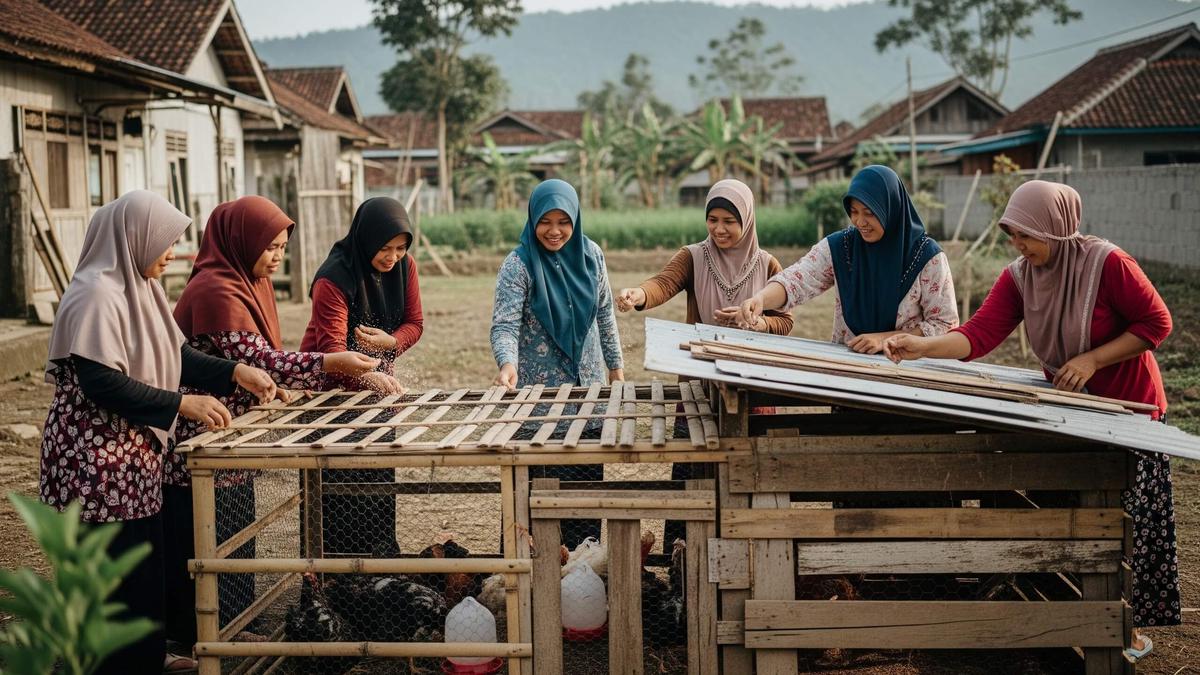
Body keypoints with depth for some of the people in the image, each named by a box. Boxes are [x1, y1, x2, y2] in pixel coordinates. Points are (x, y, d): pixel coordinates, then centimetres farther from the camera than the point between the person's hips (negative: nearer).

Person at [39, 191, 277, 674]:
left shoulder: (141, 287, 10)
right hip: (96, 455, -10)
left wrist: (236, 372, 3)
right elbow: (102, 382, -25)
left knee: (146, 558, 17)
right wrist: (183, 404, -24)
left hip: (134, 449, 10)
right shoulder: (96, 295, -20)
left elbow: (176, 356, 15)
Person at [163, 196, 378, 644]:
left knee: (234, 535, 17)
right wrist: (329, 363, -29)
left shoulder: (251, 282, 10)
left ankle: (231, 624, 28)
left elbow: (264, 357, 13)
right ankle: (191, 637, 11)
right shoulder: (216, 291, -21)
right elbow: (255, 363, -26)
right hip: (200, 436, -10)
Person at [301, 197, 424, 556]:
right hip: (330, 385, -6)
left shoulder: (404, 266, -9)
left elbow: (414, 323, -2)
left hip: (378, 378, 6)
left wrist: (390, 341, -25)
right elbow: (331, 348, -36)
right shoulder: (333, 278, -28)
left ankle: (381, 551, 25)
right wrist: (367, 377, -54)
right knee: (338, 478, -5)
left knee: (380, 471, 13)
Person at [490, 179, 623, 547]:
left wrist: (616, 366, 12)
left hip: (588, 385, 4)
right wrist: (507, 363, -38)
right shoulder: (518, 264, -11)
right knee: (541, 476, -2)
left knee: (589, 472, 7)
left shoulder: (590, 254, 3)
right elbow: (504, 324, -19)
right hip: (538, 390, -4)